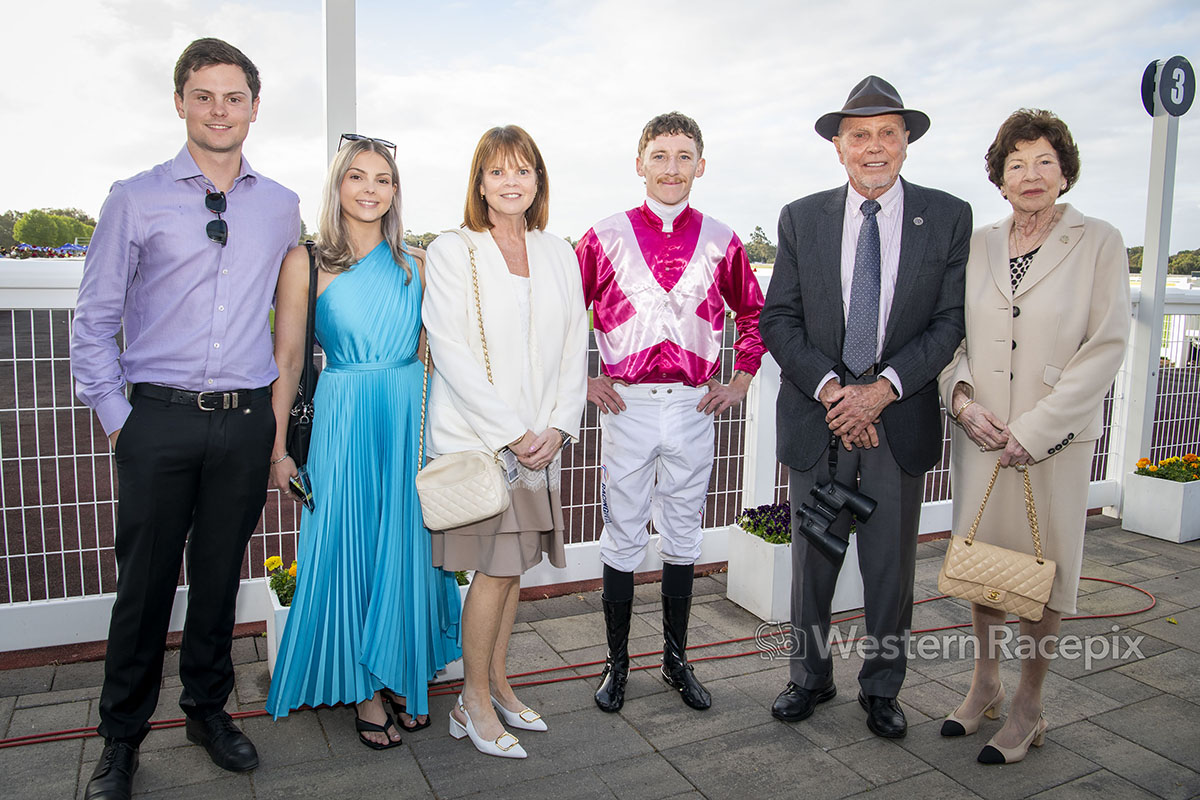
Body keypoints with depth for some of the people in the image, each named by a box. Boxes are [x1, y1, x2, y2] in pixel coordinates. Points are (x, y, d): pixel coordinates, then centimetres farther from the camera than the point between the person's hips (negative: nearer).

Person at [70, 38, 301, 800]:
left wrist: (283, 406, 14)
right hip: (159, 421, -1)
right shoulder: (135, 200, 2)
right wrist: (115, 415, -2)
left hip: (246, 423, 2)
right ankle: (122, 737, 25)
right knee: (146, 582, 6)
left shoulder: (283, 209, 9)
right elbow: (94, 319, 4)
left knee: (221, 576, 13)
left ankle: (209, 708, 33)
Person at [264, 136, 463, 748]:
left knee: (407, 550, 10)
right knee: (349, 552, 4)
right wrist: (278, 447, -2)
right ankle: (363, 688, 23)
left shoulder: (415, 265, 8)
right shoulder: (305, 262, 0)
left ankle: (402, 676, 29)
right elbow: (287, 360, 0)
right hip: (343, 423, -3)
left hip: (413, 421, 3)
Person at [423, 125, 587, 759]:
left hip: (540, 438, 5)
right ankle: (474, 702, 15)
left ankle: (497, 684, 28)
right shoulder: (451, 252, -3)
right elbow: (452, 354, -10)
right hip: (476, 436, -4)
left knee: (514, 564, 11)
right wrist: (511, 432, -14)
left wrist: (557, 427, -4)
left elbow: (574, 349, 9)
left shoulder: (558, 255, 11)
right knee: (496, 568, -3)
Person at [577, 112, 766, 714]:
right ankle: (616, 663, 22)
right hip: (625, 406, -1)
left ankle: (676, 659, 28)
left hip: (694, 407, 2)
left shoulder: (720, 242, 5)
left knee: (683, 537, 12)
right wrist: (581, 378, 1)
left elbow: (754, 313, 18)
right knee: (622, 537, 6)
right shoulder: (605, 237, 0)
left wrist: (741, 381, 9)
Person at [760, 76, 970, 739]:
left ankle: (881, 688, 32)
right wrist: (830, 388, -14)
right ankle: (810, 676, 33)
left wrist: (884, 388, -16)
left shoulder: (948, 218, 2)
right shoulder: (801, 219, 4)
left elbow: (951, 321, -4)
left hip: (902, 420, 0)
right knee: (812, 559, 13)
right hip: (817, 417, 1)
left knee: (891, 565, 12)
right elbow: (779, 319, -1)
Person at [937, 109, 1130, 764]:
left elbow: (1105, 347, -8)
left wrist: (1033, 432, -14)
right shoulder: (977, 247, 8)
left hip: (1055, 439, -3)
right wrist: (961, 398, -8)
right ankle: (984, 685, 32)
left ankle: (1027, 708, 23)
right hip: (980, 435, 4)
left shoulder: (1099, 243, -2)